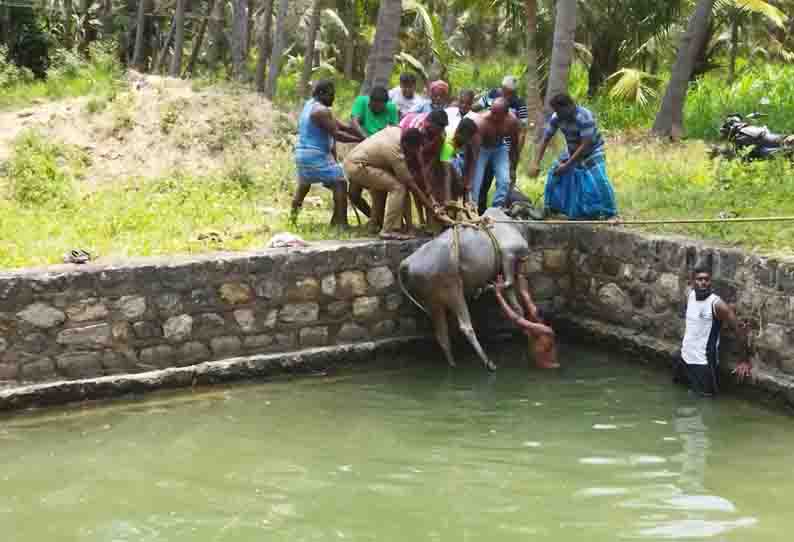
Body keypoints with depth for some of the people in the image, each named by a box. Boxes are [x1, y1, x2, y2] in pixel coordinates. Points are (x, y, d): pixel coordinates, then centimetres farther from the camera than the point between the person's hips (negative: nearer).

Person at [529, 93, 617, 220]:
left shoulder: (584, 117, -35)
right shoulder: (556, 118, -18)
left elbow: (585, 145, -34)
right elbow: (545, 140, -10)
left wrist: (567, 165, -32)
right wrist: (536, 163, -17)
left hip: (592, 151, -6)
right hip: (572, 151, 6)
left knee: (595, 180, -21)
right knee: (556, 175, 2)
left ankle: (605, 213, -10)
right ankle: (554, 207, 21)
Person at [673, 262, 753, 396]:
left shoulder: (717, 304, -20)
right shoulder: (690, 296, -1)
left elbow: (740, 329, -18)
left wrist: (745, 360, -16)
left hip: (704, 363, -7)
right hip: (684, 357, 7)